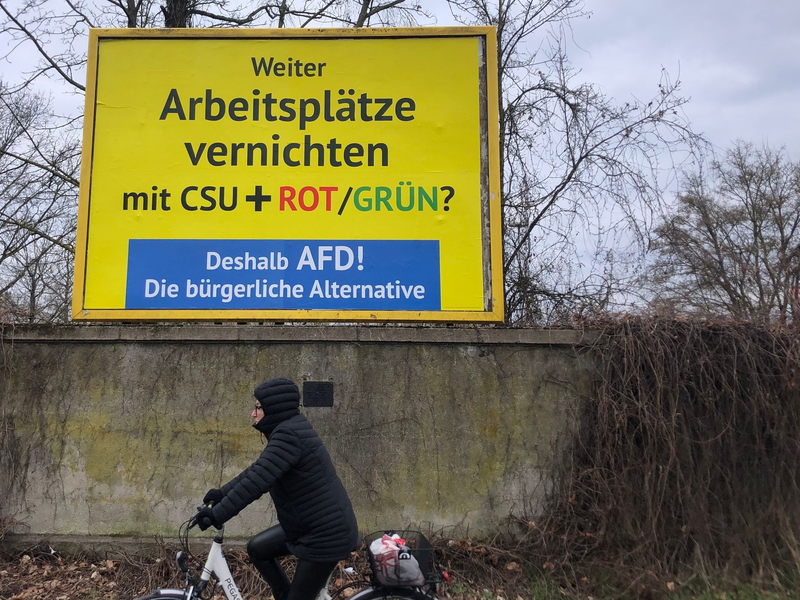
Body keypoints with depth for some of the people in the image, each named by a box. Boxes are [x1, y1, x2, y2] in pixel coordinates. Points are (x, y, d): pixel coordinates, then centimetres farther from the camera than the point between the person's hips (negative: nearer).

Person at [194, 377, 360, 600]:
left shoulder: (288, 434, -21)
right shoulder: (287, 431, 9)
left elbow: (258, 480, -27)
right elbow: (256, 471, 17)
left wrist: (216, 514, -24)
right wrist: (221, 493, 14)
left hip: (327, 534, -10)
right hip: (308, 526, 10)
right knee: (257, 548, 17)